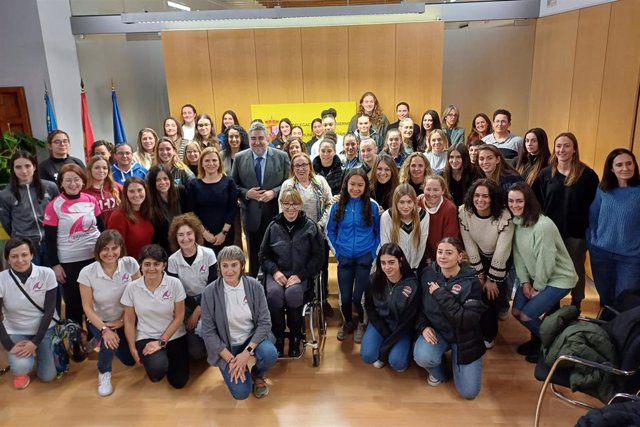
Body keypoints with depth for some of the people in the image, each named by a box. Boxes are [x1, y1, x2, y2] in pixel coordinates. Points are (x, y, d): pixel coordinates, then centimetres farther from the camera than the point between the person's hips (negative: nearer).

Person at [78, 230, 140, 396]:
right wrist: (104, 329, -25)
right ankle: (104, 373, 2)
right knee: (110, 343, -31)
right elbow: (87, 308, -14)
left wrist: (122, 320, -11)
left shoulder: (130, 263, -19)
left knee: (131, 359, 1)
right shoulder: (87, 273, -21)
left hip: (126, 320, 2)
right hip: (100, 321, -2)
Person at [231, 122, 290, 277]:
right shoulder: (239, 158, 2)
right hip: (251, 214, 1)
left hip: (276, 213, -1)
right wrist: (246, 193, -13)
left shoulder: (282, 156, -2)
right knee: (254, 255, 13)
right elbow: (233, 185, 6)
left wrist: (274, 192, -16)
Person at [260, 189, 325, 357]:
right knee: (274, 294, -31)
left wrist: (300, 275, -12)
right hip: (277, 273, 2)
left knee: (292, 294, -33)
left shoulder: (310, 226, 1)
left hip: (301, 275, -1)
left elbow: (318, 257, -1)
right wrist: (275, 271, -8)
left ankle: (295, 337, -8)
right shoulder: (274, 226, 6)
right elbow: (264, 255, 12)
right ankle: (278, 337, -8)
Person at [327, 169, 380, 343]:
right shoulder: (337, 206, -1)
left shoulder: (372, 206, -4)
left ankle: (361, 323, 29)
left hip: (365, 258, -2)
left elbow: (379, 232, 5)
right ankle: (347, 322, 37)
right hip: (344, 258, 2)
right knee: (345, 297, 7)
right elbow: (330, 231, 10)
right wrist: (337, 251, 2)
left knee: (359, 297, -1)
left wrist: (374, 253, -2)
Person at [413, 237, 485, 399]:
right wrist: (423, 326, -14)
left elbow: (470, 320, -28)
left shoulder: (471, 282, -20)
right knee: (422, 357, -32)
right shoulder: (427, 274, -9)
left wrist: (441, 295, -29)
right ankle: (438, 371, 7)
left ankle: (454, 356, 25)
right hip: (436, 330, 2)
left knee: (469, 392, -4)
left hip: (463, 337, -1)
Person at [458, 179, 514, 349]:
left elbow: (501, 251, -23)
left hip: (501, 260, -2)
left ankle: (488, 334, 17)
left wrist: (492, 279, -17)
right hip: (478, 258, 3)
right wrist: (479, 274, -10)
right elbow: (469, 245, -14)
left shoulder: (504, 216, -29)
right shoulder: (464, 212, -21)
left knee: (491, 294, -10)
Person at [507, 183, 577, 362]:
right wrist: (525, 282, -4)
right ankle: (537, 339, 32)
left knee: (526, 315, -11)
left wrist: (537, 287, -12)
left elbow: (546, 261, -24)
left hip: (558, 278, -7)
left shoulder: (543, 226, -29)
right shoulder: (516, 222, -4)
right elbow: (518, 254, 0)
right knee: (516, 312, 5)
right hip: (534, 277, 7)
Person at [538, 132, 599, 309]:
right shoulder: (546, 173, 0)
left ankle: (576, 307, 31)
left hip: (577, 232, -2)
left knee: (576, 269, 13)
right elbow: (540, 203, 3)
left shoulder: (588, 174, -10)